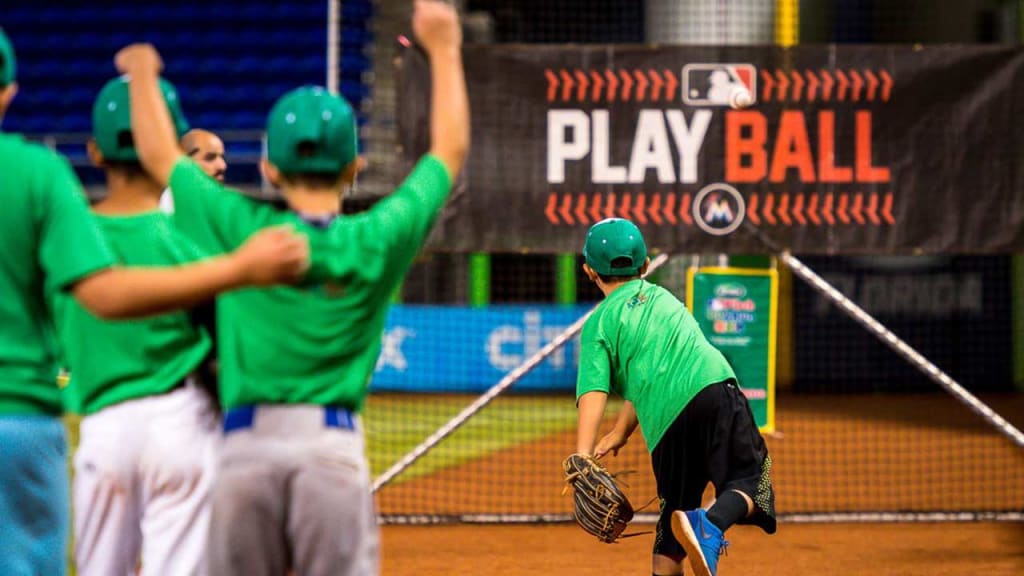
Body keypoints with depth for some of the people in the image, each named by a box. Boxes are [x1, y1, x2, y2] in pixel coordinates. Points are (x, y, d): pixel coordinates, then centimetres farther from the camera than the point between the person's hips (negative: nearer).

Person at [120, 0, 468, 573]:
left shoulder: (242, 231, 1)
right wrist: (443, 49, 29)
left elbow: (159, 155, 17)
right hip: (335, 447, -1)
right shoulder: (378, 241, 1)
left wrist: (144, 76, 35)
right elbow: (449, 151, 17)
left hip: (244, 445, 1)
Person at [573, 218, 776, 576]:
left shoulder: (599, 322, 13)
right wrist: (621, 432, 34)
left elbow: (594, 390, -3)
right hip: (713, 386, 2)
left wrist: (582, 458, -13)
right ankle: (713, 523, -30)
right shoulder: (662, 297, 27)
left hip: (667, 422, -1)